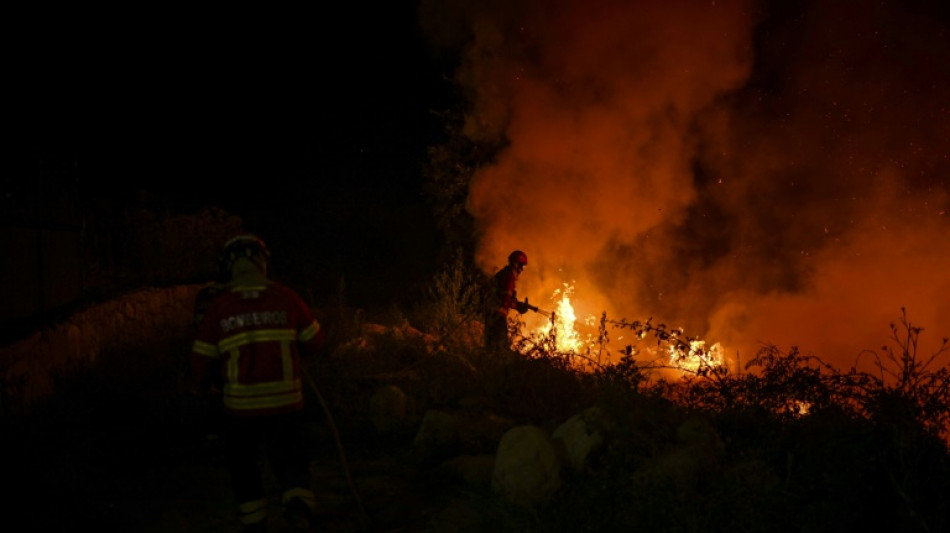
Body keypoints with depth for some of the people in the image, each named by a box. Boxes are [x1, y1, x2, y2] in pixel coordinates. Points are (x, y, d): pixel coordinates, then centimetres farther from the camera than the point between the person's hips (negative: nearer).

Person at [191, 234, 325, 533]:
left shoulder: (219, 307, -6)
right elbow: (314, 342, 6)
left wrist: (200, 385, 20)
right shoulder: (287, 298, -4)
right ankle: (298, 502, -13)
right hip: (286, 400, 0)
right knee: (290, 457, 13)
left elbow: (202, 359, -1)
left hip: (240, 405, 0)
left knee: (244, 465, 18)